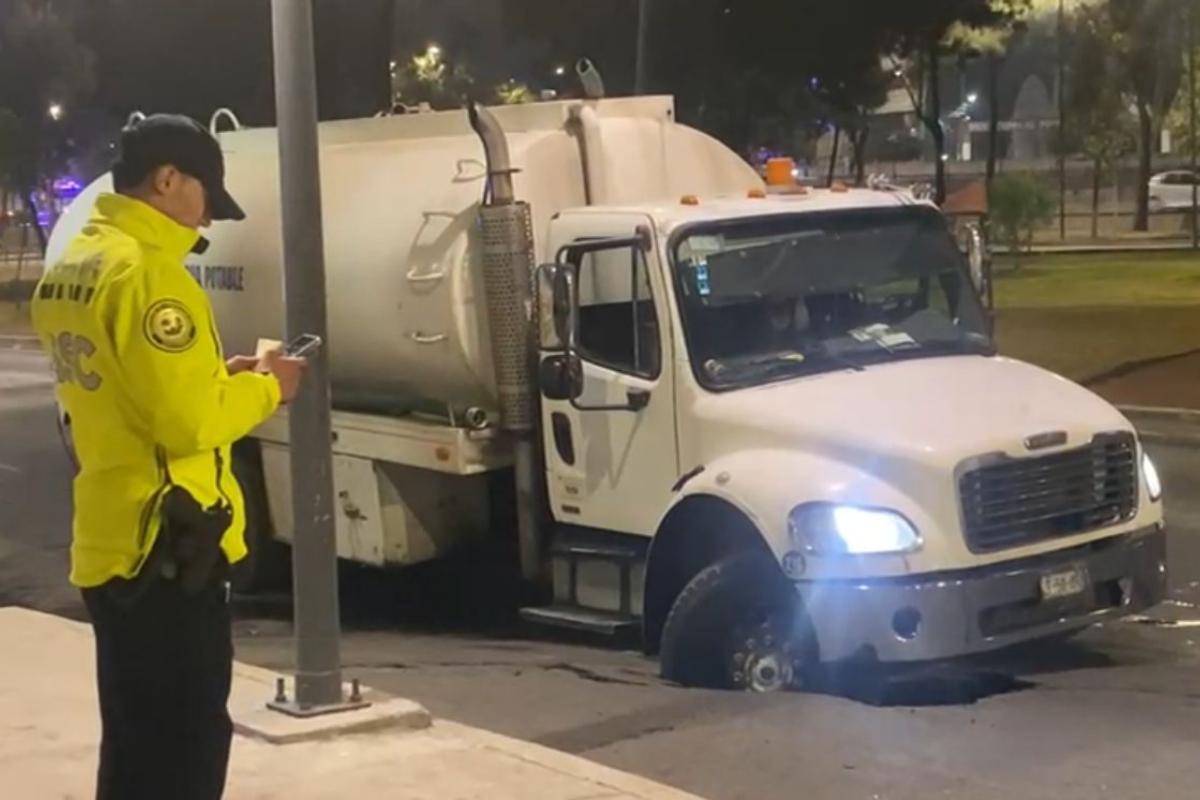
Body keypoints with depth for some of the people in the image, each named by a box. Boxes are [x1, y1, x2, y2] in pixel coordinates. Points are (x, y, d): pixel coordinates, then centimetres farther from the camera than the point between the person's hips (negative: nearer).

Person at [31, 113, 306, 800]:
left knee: (137, 744, 18)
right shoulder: (148, 271, -19)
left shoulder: (70, 269, 12)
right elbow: (189, 422, -23)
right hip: (166, 544, -10)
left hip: (111, 539, 10)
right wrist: (264, 387, -6)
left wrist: (215, 376, 12)